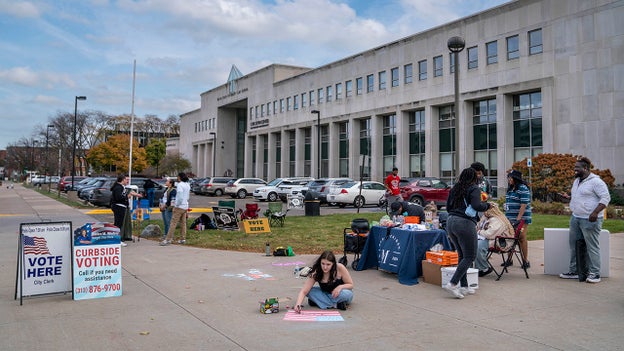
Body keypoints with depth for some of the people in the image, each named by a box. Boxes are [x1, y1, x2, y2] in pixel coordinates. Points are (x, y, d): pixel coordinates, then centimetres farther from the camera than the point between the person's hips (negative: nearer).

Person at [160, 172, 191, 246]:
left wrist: (176, 205, -13)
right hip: (185, 206, 9)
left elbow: (180, 197, -21)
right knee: (183, 223, 12)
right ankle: (183, 239, 15)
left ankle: (168, 239, -8)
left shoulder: (180, 185, -14)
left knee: (173, 223, -8)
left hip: (179, 207, -9)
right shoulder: (187, 185, 12)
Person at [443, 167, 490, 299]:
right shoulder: (474, 189, -2)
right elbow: (477, 205, -16)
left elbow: (448, 207, 17)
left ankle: (464, 286, 16)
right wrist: (487, 205, 2)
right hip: (465, 223, -7)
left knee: (462, 255, 15)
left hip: (450, 222, 7)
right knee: (469, 257, -1)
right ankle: (452, 284, -11)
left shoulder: (454, 188, 16)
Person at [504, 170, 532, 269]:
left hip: (521, 219, -7)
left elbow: (524, 204, -16)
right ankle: (510, 260, 15)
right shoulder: (510, 189, 16)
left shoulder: (523, 189, -9)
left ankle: (525, 261, 4)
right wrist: (506, 216, 17)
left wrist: (518, 218, -21)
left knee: (521, 238, -5)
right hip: (510, 219, 7)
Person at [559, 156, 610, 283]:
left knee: (592, 247, -4)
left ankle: (594, 274, 3)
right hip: (575, 218, 9)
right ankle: (574, 271, 21)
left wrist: (595, 213, -25)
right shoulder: (577, 181, 16)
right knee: (574, 246, 12)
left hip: (590, 220, -9)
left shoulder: (596, 181, -12)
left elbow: (606, 197, -17)